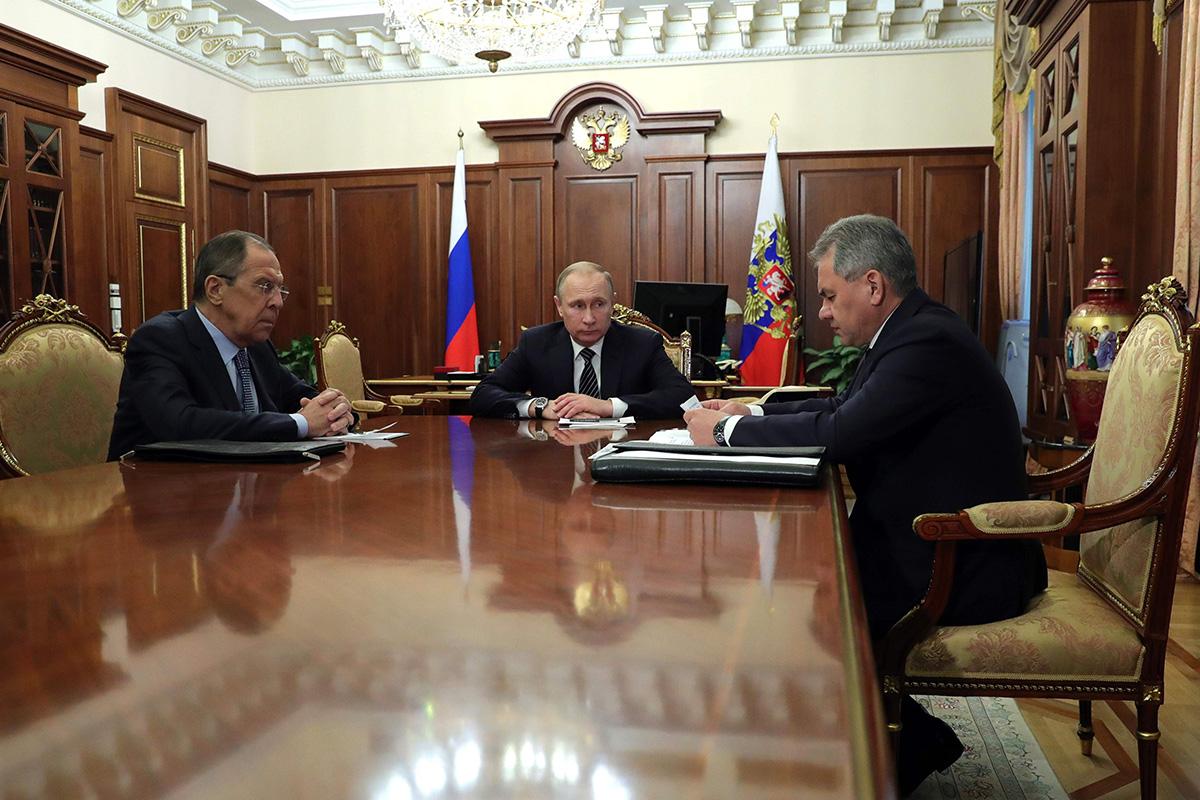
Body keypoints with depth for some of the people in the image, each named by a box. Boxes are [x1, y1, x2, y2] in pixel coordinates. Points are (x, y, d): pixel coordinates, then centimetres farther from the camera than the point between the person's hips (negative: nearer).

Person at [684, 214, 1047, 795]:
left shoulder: (928, 342, -23)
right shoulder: (914, 331, 9)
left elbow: (838, 432, -29)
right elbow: (842, 409, 14)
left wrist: (727, 431, -17)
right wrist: (751, 414, 1)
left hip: (962, 571, -10)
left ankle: (908, 745, 14)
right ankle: (911, 737, 18)